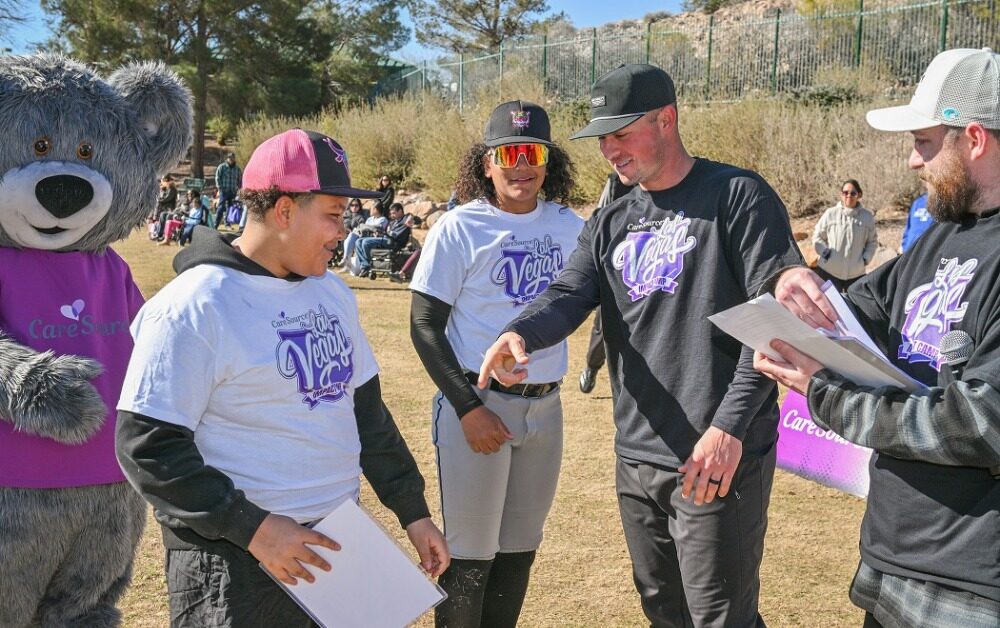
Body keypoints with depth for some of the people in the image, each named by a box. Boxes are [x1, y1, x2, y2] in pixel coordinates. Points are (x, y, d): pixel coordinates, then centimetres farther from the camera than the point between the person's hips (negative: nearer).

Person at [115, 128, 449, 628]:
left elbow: (366, 408, 16)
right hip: (235, 561, -7)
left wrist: (413, 511, 15)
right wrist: (252, 527, -20)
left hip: (339, 542, 7)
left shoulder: (331, 291, 10)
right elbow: (147, 446, -16)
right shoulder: (195, 307, -14)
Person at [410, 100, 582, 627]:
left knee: (520, 549, 17)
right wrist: (469, 408, -16)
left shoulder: (568, 226, 4)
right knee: (471, 555, 3)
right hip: (476, 402, -5)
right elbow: (425, 327, -9)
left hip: (545, 405, 5)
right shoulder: (458, 228, -9)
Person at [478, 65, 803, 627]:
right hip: (636, 458, 7)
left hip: (719, 457, -6)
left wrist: (730, 424, -20)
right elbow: (568, 296, 2)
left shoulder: (737, 195, -6)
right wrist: (522, 333, -23)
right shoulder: (611, 224, 14)